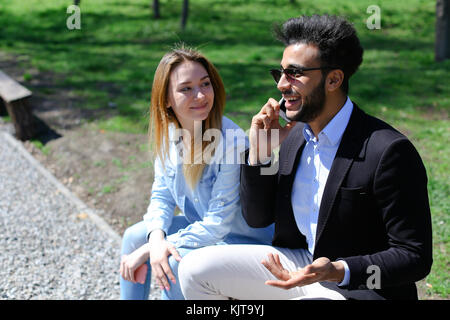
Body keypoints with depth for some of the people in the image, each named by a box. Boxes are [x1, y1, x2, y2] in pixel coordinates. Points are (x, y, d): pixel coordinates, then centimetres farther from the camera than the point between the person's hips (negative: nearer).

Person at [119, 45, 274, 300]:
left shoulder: (231, 142, -30)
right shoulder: (169, 133, -8)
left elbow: (218, 224, -27)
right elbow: (162, 196, 1)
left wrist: (146, 250, -24)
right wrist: (156, 239, -21)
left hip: (244, 240, -7)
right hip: (204, 226, 7)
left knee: (175, 263, -25)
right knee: (134, 237, 2)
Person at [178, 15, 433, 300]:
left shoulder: (389, 151, -22)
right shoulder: (292, 136, 0)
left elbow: (416, 256, -18)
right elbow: (257, 218, 7)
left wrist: (338, 272, -32)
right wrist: (260, 154, -8)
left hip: (358, 285, -7)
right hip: (301, 263, 7)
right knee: (195, 269, -3)